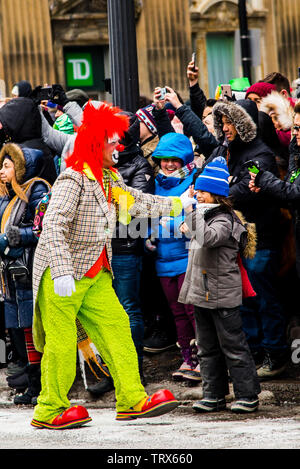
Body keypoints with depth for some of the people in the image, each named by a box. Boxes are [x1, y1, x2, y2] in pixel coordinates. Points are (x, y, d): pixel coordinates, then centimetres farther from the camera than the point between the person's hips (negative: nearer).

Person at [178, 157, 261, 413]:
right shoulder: (204, 216, 13)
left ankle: (248, 395, 3)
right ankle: (214, 395, 17)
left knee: (233, 346, -3)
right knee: (208, 348, 11)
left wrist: (196, 214, -26)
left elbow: (207, 238, -36)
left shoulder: (224, 221, -15)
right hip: (201, 293, 9)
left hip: (222, 295, -9)